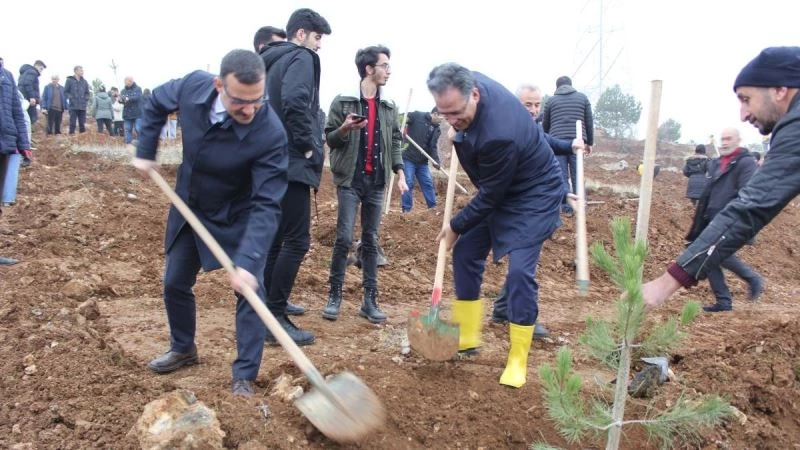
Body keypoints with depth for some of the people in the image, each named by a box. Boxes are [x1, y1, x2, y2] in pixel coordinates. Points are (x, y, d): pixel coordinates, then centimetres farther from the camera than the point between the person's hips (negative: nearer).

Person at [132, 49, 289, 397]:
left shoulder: (270, 134, -36)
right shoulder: (193, 86, -23)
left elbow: (266, 205, -36)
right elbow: (156, 102, 3)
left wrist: (248, 261, -44)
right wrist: (145, 152, 0)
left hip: (237, 217, -4)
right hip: (189, 208, 5)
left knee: (250, 290, -11)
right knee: (175, 283, 15)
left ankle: (245, 377, 4)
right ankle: (183, 349, 40)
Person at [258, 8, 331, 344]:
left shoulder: (270, 61, 20)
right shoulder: (301, 58, -8)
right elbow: (295, 102, -26)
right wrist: (308, 145, -17)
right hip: (290, 162, -10)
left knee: (276, 235, 18)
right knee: (297, 240, -8)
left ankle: (270, 303, 29)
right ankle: (274, 319, -7)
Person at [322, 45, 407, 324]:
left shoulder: (389, 107, 10)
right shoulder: (343, 101, -2)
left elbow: (395, 142, 14)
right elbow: (330, 139, 1)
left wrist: (400, 172, 3)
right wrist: (345, 129, -19)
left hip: (377, 181, 4)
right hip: (350, 179, -4)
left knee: (371, 241, 7)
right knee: (344, 238, -7)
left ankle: (370, 300, 11)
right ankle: (335, 294, 7)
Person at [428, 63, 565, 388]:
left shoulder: (498, 135, -39)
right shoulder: (471, 82, -16)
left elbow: (490, 196, -25)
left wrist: (456, 226, -12)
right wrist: (460, 134, 1)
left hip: (532, 196, -9)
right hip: (497, 190, 9)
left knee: (519, 272, -17)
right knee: (465, 253, 8)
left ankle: (518, 360, -2)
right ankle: (467, 337, 21)